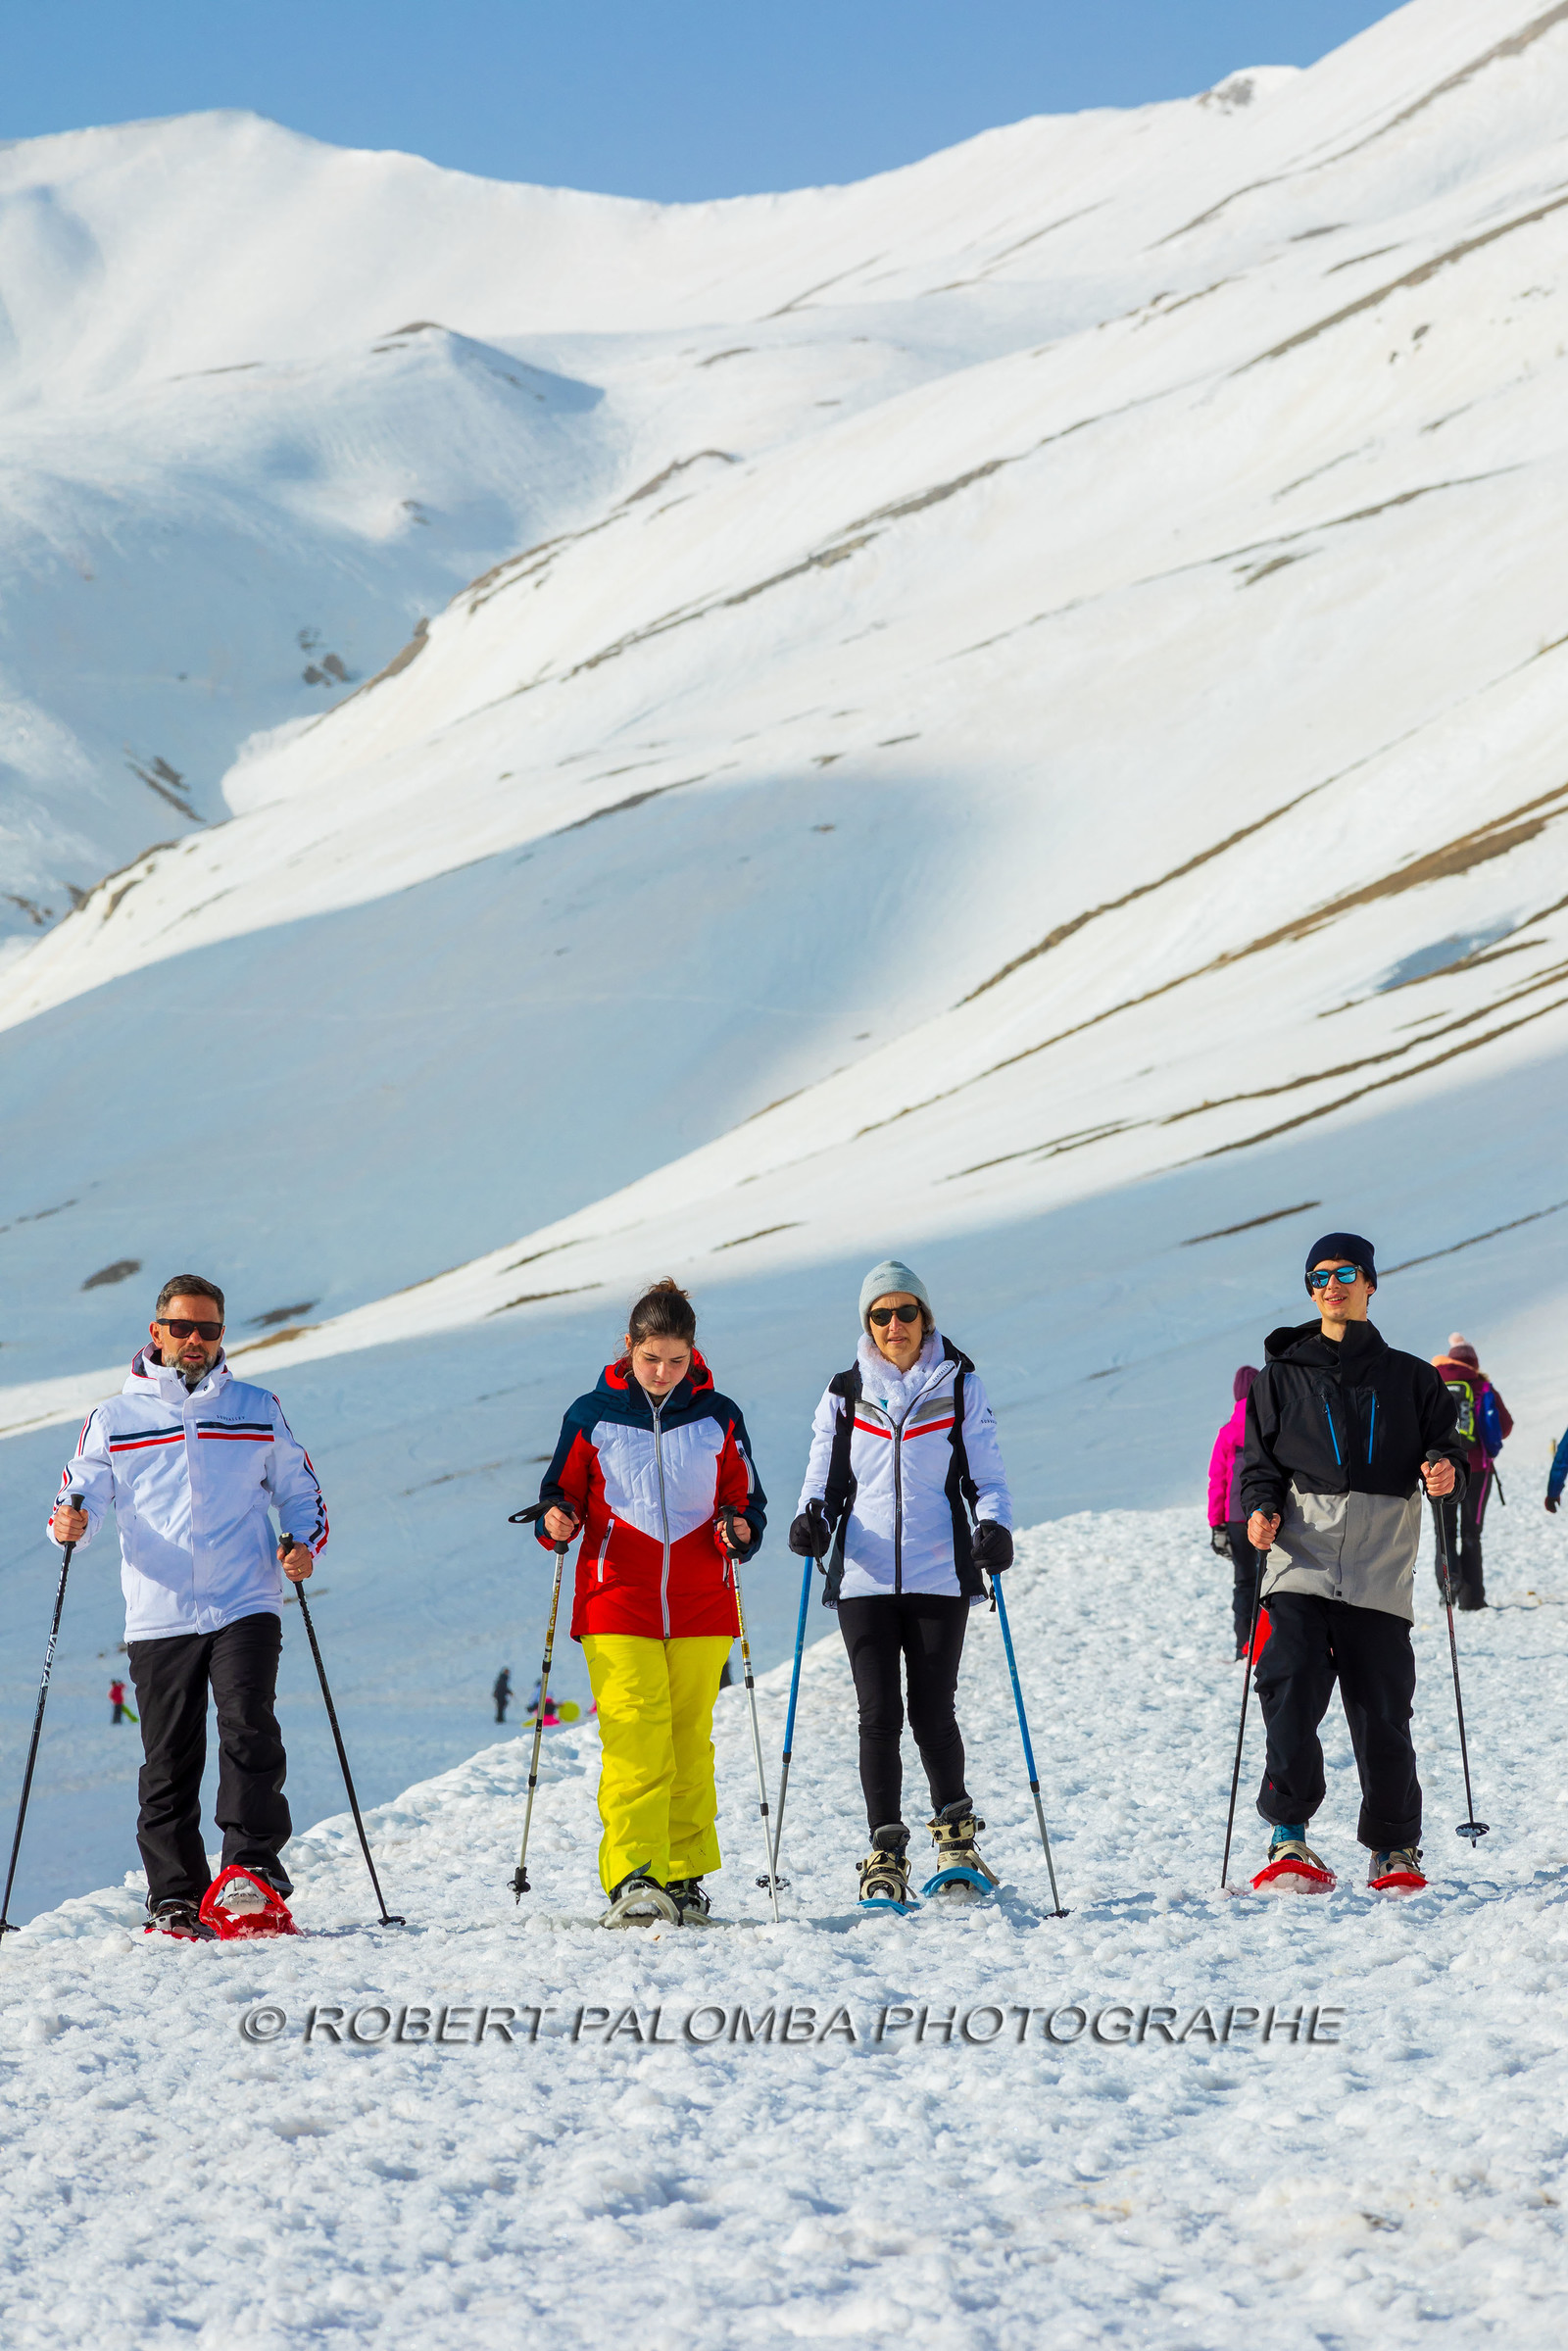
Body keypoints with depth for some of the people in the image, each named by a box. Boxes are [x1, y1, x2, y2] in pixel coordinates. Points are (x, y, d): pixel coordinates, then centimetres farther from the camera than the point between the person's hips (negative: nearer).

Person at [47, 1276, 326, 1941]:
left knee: (248, 1727, -20)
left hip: (245, 1606, 0)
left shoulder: (257, 1410, 13)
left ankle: (255, 1873, -19)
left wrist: (304, 1546, -1)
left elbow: (302, 1493, 19)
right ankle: (176, 1903, 8)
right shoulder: (114, 1419, 11)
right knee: (169, 1761, 1)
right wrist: (70, 1523, -15)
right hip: (158, 1614, 1)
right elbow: (83, 1494, 8)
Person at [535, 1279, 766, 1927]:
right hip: (616, 1604, -2)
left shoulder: (719, 1418, 8)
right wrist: (556, 1519, -10)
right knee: (635, 1740, -14)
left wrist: (738, 1528, -8)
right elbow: (562, 1491, 11)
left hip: (699, 1607, 2)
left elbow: (746, 1501, 14)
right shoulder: (592, 1416, 4)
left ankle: (684, 1875, 15)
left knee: (689, 1742, 5)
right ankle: (633, 1880, -20)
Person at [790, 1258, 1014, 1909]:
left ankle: (955, 1830, 23)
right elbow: (824, 1476, 12)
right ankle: (886, 1854, 1)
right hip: (864, 1576, 1)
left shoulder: (959, 1386, 7)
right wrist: (812, 1518, -9)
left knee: (932, 1714, 0)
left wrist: (994, 1524, -13)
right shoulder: (845, 1394, 10)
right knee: (879, 1714, -6)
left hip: (938, 1576, -1)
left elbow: (986, 1473, 7)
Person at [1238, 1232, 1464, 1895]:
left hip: (1380, 1566, 0)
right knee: (1292, 1686, -19)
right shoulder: (1281, 1377, 17)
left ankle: (1395, 1847, 13)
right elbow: (1257, 1456, 15)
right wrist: (1261, 1507, -5)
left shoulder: (1409, 1378, 16)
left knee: (1381, 1709, -2)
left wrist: (1444, 1469, -9)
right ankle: (1289, 1835, -14)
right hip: (1302, 1557, 0)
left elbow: (1443, 1442, 15)